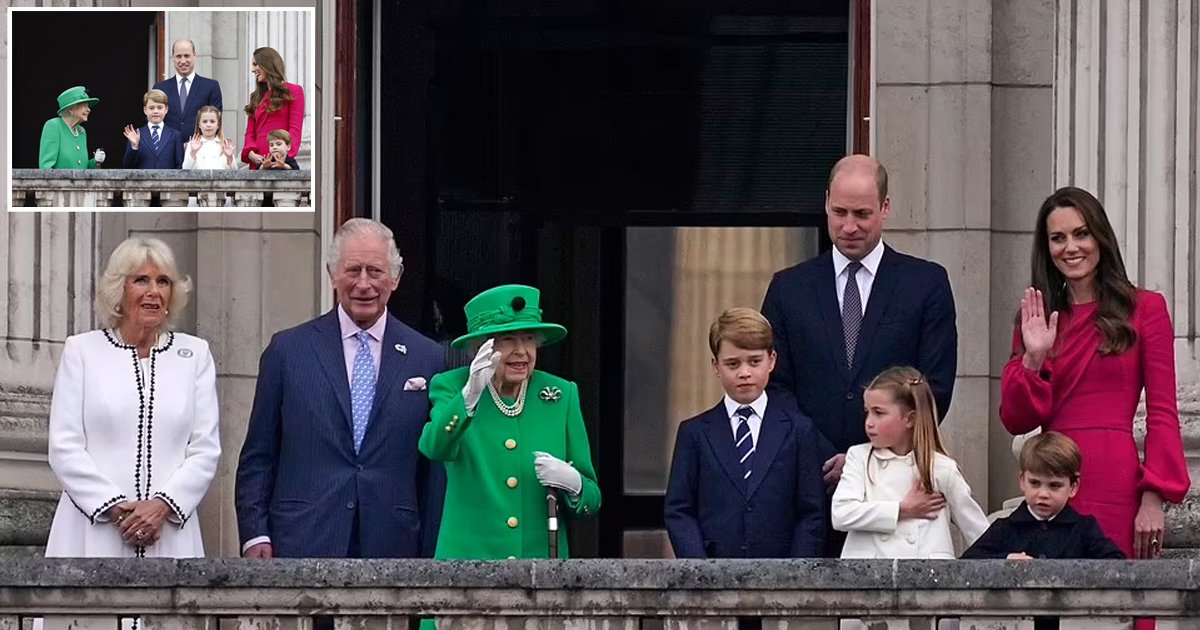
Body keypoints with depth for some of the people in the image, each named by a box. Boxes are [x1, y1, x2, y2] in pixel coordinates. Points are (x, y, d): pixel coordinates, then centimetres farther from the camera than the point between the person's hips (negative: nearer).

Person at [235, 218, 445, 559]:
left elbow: (435, 473, 9)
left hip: (392, 548, 1)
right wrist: (255, 535, -1)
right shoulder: (288, 350, 7)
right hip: (303, 547, -1)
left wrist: (430, 557, 5)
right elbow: (257, 458, 9)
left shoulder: (427, 359, 8)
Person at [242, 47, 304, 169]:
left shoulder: (293, 92, 6)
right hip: (257, 163, 5)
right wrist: (250, 153, -6)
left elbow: (295, 130, -4)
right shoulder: (257, 97, 22)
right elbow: (250, 132, 16)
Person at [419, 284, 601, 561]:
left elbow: (591, 502, 8)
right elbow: (435, 449, -22)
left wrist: (573, 484, -13)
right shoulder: (451, 387, 0)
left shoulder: (562, 396, 5)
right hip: (469, 557, -2)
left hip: (542, 557, 2)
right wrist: (470, 394, -36)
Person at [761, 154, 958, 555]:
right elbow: (776, 388, 7)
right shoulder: (789, 288, 12)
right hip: (810, 485, 1)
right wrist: (825, 460, -8)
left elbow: (935, 388, 1)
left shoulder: (926, 284, 7)